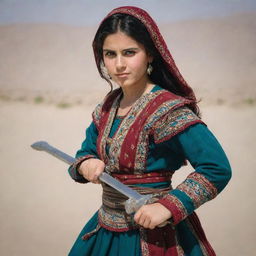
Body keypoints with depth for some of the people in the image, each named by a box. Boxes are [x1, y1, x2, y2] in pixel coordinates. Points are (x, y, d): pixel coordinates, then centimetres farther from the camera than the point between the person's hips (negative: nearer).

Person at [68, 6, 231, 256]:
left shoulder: (167, 110, -19)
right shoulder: (107, 107, 3)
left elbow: (217, 168, -22)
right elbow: (84, 153, 11)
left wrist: (167, 207, -26)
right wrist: (85, 164, -12)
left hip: (151, 236, -7)